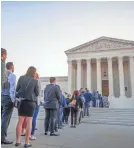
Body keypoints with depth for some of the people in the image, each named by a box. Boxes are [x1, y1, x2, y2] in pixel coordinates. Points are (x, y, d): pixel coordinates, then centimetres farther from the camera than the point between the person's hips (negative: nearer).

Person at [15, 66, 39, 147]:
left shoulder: (21, 78, 2)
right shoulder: (35, 81, -7)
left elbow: (17, 89, 7)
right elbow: (37, 93, -1)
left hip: (21, 101, 4)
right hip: (30, 102, -4)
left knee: (20, 121, 11)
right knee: (29, 122, 3)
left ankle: (18, 141, 15)